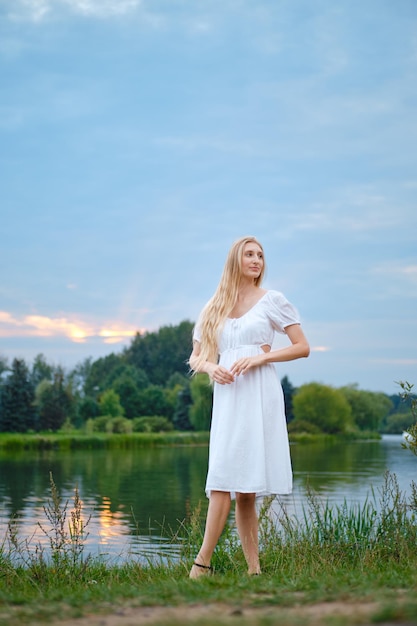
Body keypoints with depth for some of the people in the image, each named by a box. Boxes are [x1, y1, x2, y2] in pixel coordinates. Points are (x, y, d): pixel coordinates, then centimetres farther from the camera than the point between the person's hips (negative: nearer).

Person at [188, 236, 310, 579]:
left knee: (234, 483, -11)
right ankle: (253, 568, -2)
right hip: (227, 398, 4)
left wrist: (261, 357, -9)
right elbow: (196, 357, 19)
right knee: (239, 489, -3)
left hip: (259, 396, -3)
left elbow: (303, 347, 3)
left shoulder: (272, 300, 7)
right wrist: (211, 367, -4)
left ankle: (202, 562, -10)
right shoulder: (215, 308, 17)